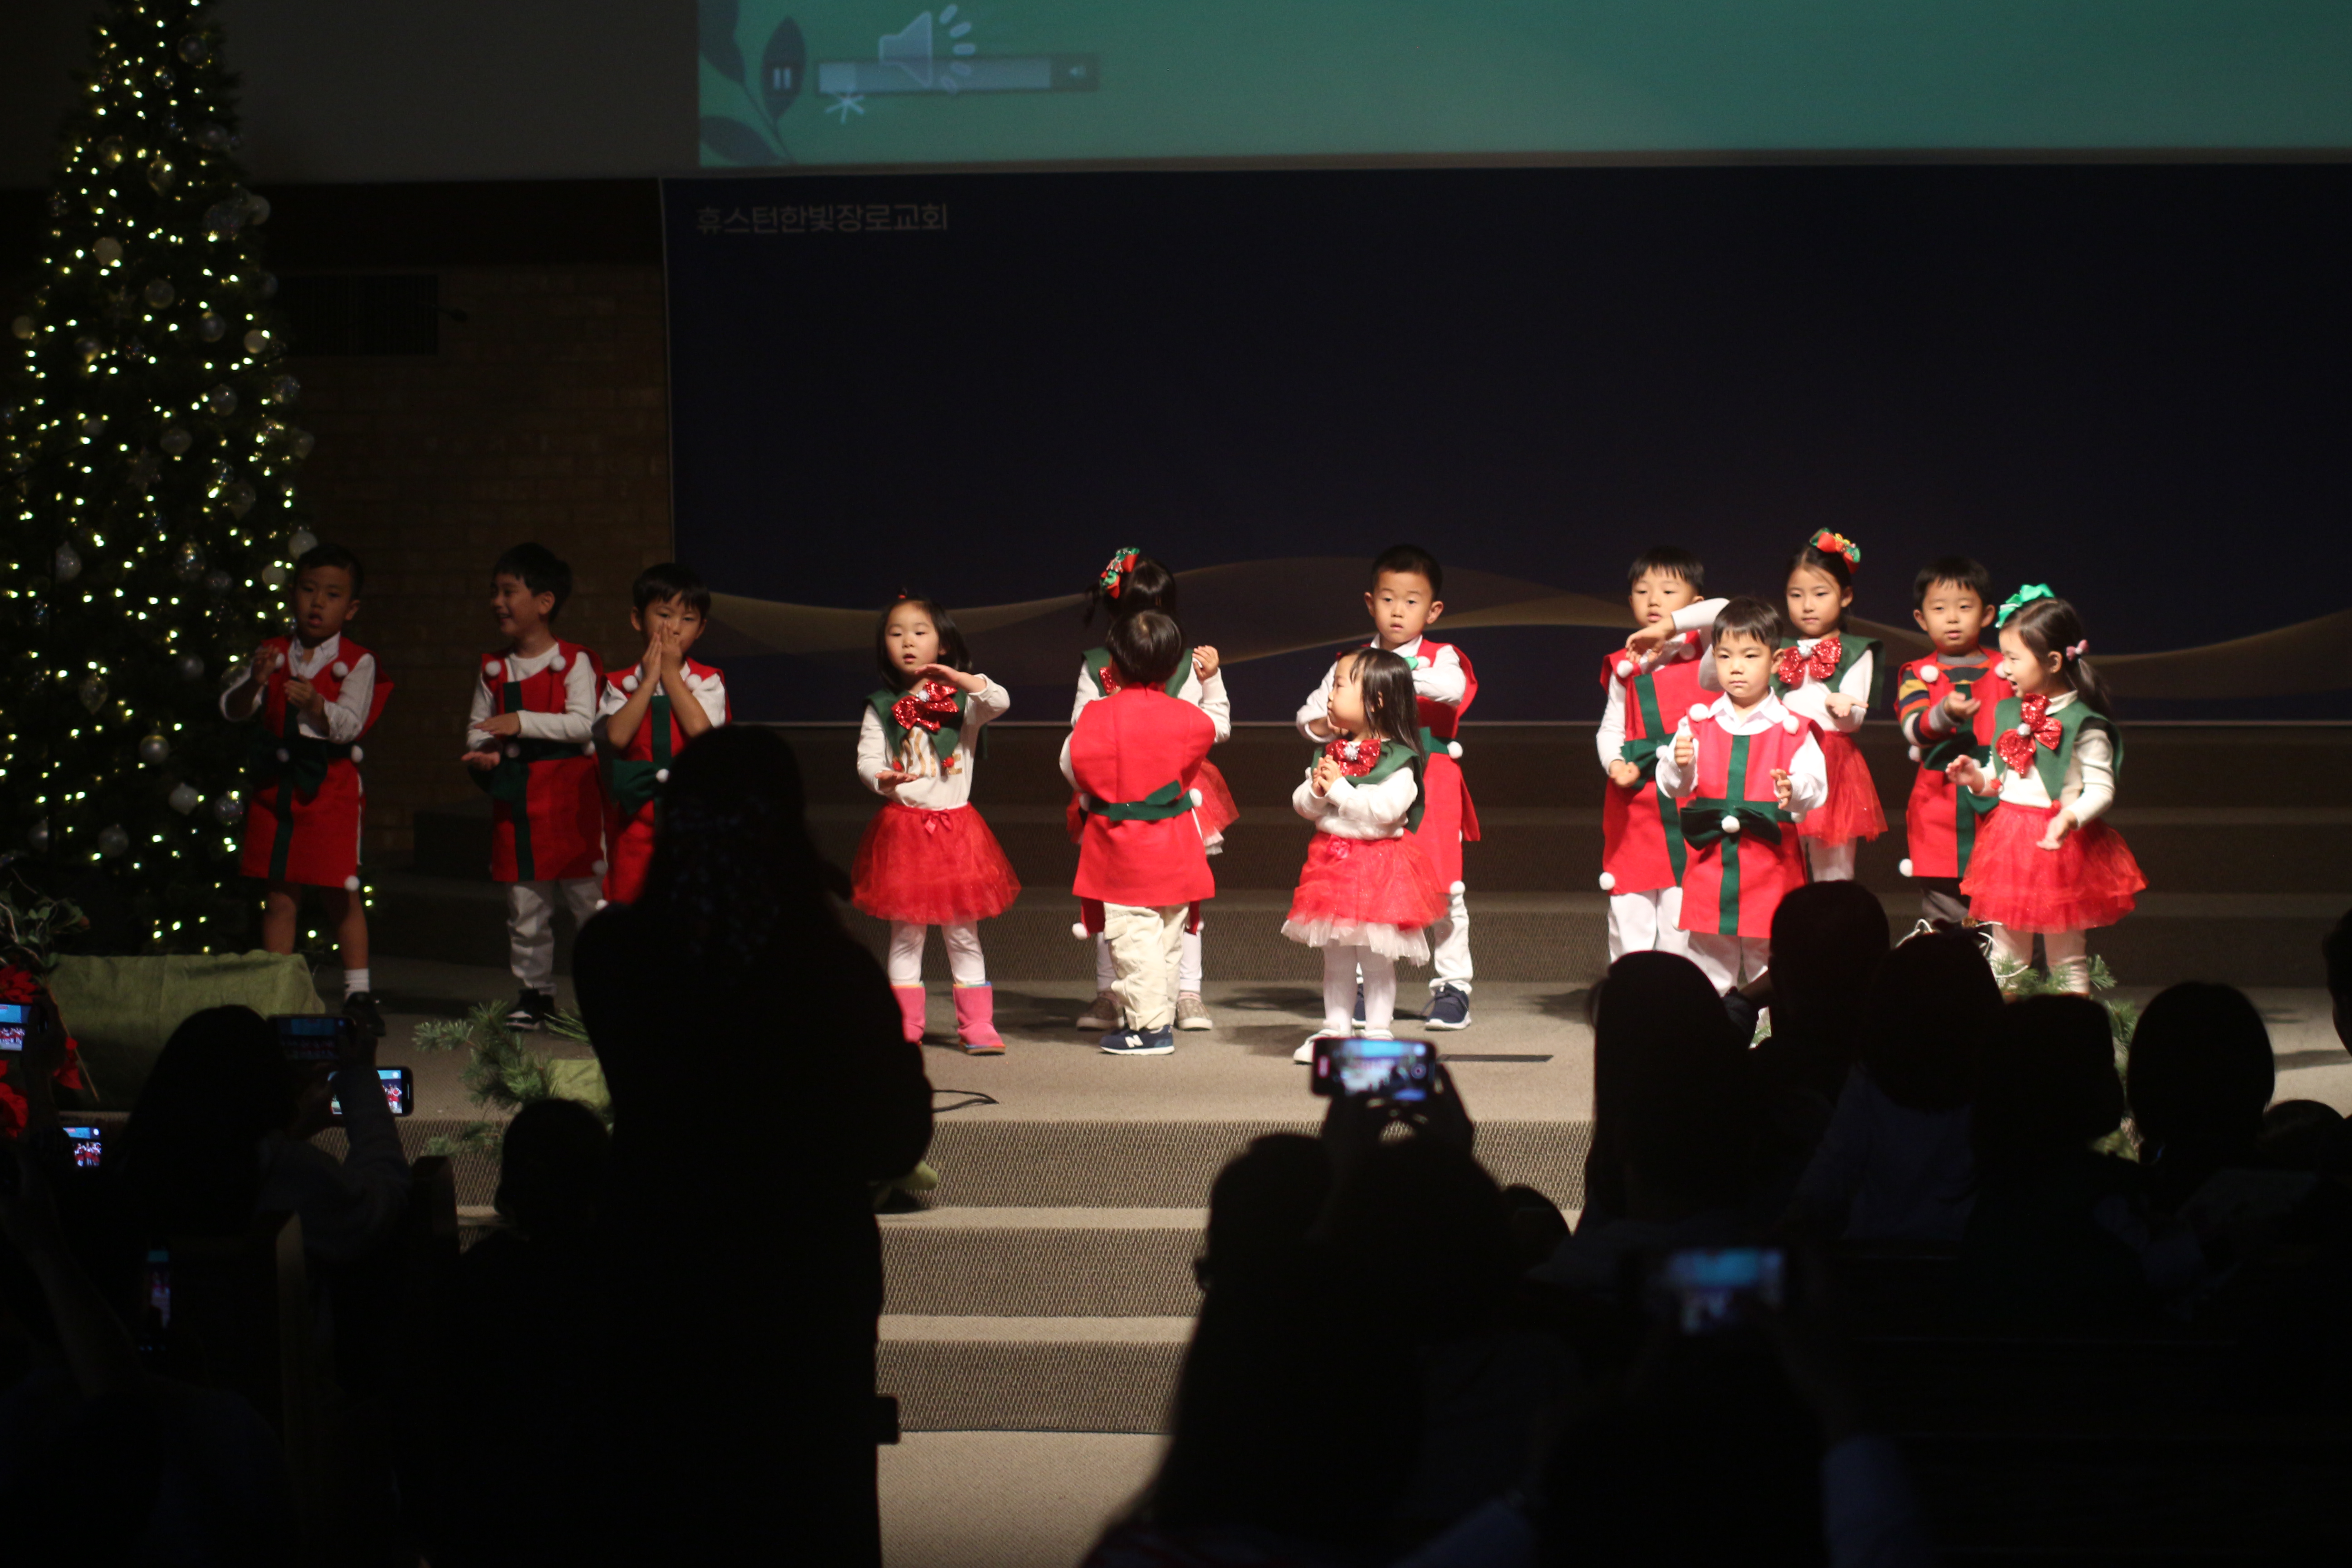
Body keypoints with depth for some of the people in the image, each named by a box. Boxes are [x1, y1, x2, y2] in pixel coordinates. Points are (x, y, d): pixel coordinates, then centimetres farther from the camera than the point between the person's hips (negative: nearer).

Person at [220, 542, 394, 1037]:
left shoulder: (358, 663, -3)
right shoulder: (273, 654, 5)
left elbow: (348, 724, -15)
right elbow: (232, 710, -4)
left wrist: (316, 706, -35)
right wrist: (255, 681, -24)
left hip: (330, 787, -2)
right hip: (274, 786, 2)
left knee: (340, 894, 2)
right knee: (279, 894, 5)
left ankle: (359, 995, 13)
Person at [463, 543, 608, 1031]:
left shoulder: (574, 662, -4)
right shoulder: (494, 669, 11)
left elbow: (583, 724, -14)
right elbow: (478, 725, 13)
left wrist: (521, 722, -20)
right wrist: (482, 750, -9)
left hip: (568, 794, -5)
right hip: (515, 795, 5)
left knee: (587, 896, -3)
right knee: (524, 902, 7)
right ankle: (534, 991, 15)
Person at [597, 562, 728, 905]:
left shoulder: (707, 681, 3)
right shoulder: (622, 684, 5)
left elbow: (699, 727, -16)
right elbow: (617, 736, -13)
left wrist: (670, 673, -7)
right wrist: (649, 680, -8)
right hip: (638, 814, 1)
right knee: (627, 895, 2)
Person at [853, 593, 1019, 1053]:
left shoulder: (963, 700, 4)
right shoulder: (881, 709, 5)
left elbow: (1000, 703, -13)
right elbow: (866, 759, -3)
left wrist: (962, 679, -27)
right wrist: (884, 779, -25)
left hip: (956, 827, 0)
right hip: (901, 827, 0)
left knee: (963, 933, 3)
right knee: (905, 934, 3)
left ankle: (977, 1027, 5)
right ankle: (905, 1029, 8)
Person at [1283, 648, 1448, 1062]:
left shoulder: (1397, 760, -13)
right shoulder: (1331, 751, 8)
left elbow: (1385, 808, -26)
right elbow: (1301, 803, 8)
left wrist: (1339, 788, -20)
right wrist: (1315, 791, -14)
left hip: (1380, 864, -6)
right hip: (1332, 863, 6)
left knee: (1375, 958, -1)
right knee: (1336, 957, 12)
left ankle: (1379, 1031, 7)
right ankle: (1335, 1028, 20)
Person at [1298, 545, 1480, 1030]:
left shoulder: (1440, 658, 1)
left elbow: (1454, 688, -22)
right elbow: (1309, 714, 13)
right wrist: (1326, 726, -11)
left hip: (1430, 789, -2)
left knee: (1442, 889, -2)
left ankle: (1451, 988, 8)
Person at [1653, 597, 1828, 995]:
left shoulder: (1792, 728, 1)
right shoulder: (1698, 724, 8)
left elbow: (1815, 784, -12)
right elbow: (1672, 788, 1)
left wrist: (1793, 790, -33)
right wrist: (1680, 765, -20)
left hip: (1771, 862, -2)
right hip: (1710, 862, 2)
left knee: (1768, 955, 1)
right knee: (1709, 951, 7)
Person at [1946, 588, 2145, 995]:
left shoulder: (2084, 725, -12)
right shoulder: (2007, 713, 9)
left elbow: (2101, 789, -14)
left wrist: (2071, 818, -30)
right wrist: (1979, 780, 0)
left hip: (2059, 843, -6)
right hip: (2007, 840, 6)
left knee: (2065, 953, 3)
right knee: (2006, 946, 11)